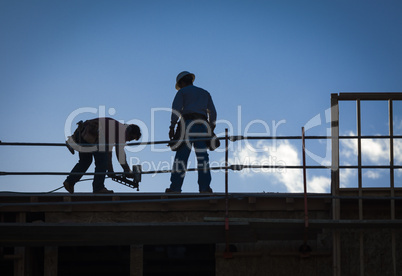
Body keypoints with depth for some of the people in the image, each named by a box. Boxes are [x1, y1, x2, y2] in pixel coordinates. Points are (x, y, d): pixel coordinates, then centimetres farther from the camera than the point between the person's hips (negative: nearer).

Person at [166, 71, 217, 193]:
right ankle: (205, 187, -14)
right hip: (203, 126, 4)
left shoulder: (182, 92, 13)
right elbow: (212, 112, 17)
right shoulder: (205, 93, 26)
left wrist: (172, 127, -5)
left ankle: (175, 187, -13)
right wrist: (211, 129, 17)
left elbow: (176, 109, -2)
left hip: (188, 124, -4)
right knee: (203, 157, -3)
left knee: (181, 156, -7)